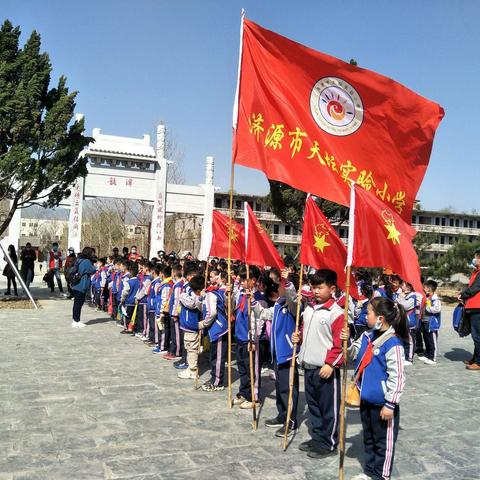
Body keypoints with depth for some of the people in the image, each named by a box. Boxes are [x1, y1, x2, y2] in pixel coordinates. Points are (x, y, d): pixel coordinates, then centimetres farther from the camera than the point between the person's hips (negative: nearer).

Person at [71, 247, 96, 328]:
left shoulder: (79, 260, 10)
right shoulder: (86, 261, -17)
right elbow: (92, 271, -12)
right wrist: (92, 265, 7)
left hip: (76, 285, 9)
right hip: (81, 286, -9)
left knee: (77, 303, 16)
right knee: (78, 303, -2)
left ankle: (75, 320, 24)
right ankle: (76, 321, 4)